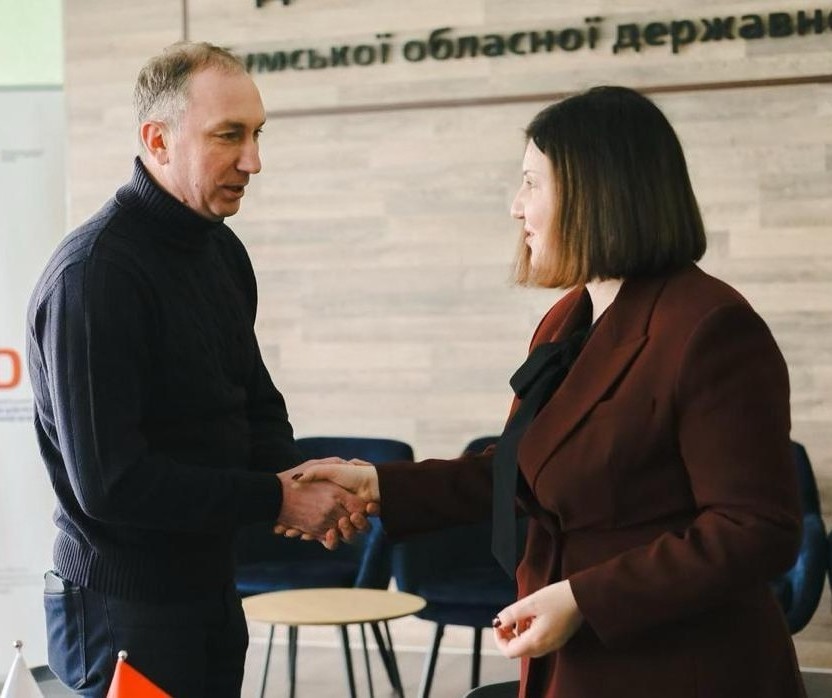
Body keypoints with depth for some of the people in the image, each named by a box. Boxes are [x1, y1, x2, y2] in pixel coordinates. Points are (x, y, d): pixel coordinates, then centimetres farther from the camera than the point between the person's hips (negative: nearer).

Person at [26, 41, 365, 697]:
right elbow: (107, 481, -24)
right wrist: (275, 499, -19)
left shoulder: (222, 250, 7)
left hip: (212, 590, 8)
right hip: (124, 611, -8)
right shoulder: (93, 275, -20)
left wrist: (298, 480, -4)